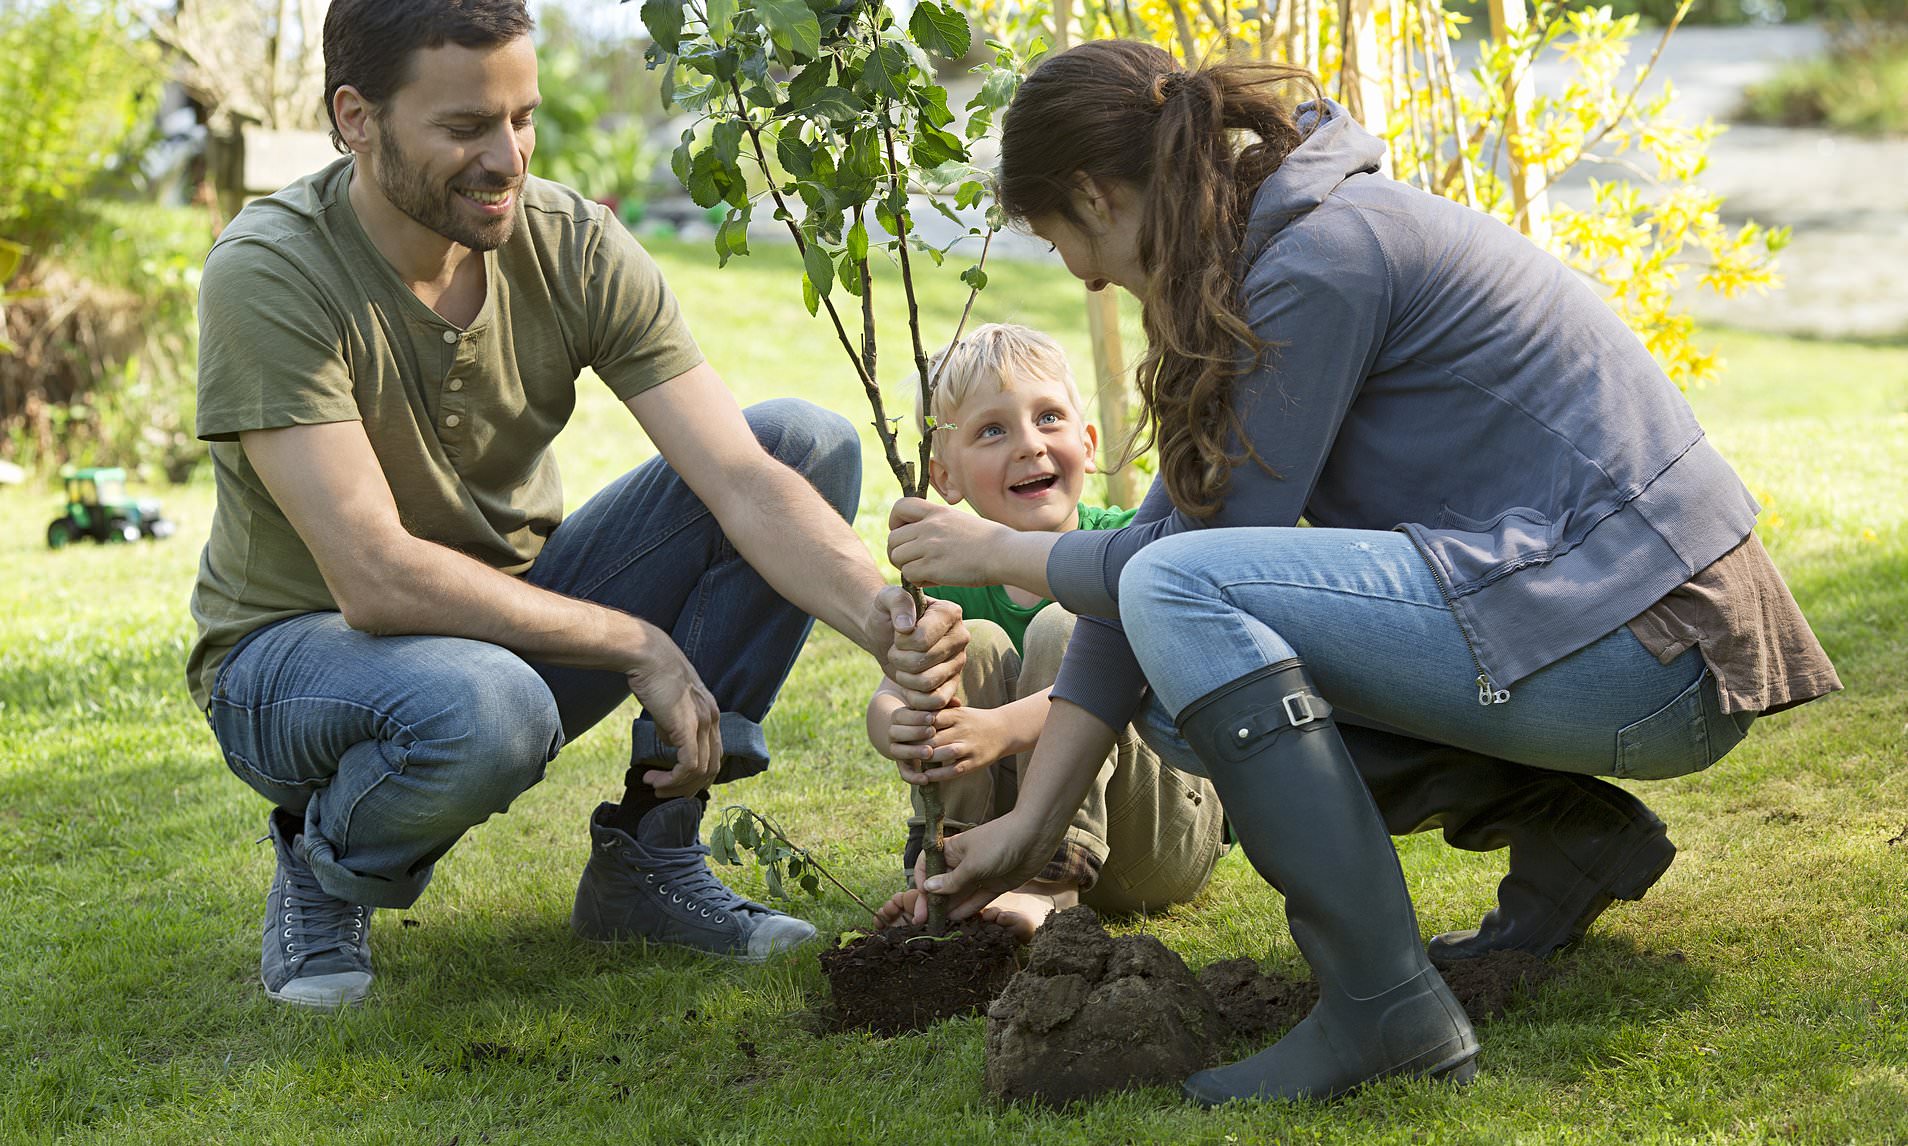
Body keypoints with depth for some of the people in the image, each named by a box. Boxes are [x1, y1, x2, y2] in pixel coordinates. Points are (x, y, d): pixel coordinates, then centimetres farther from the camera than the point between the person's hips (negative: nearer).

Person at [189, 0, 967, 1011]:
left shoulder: (572, 244, -11)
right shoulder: (269, 275, -25)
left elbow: (746, 481, -18)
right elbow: (377, 578, -31)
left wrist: (881, 617, -36)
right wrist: (638, 644, -28)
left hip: (520, 613, 6)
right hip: (298, 646, -5)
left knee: (809, 440, -11)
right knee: (486, 709, -42)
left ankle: (649, 856, -3)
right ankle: (324, 870, -3)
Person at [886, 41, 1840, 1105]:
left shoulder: (1319, 257, -16)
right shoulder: (1257, 254, 14)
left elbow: (1187, 557, -14)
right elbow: (1171, 530, 14)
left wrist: (998, 552, 3)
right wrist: (1031, 820, 14)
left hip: (1643, 645, -10)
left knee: (1183, 599, -21)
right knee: (1179, 682, 13)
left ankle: (1388, 1010, -17)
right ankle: (1565, 831, 11)